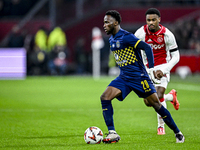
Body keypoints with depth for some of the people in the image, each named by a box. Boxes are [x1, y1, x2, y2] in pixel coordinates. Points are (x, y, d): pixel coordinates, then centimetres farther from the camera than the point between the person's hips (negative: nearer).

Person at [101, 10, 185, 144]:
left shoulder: (126, 37, -16)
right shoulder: (112, 40, 11)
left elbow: (147, 47, -21)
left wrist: (151, 69, -26)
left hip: (139, 77, -7)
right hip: (123, 78, 8)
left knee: (156, 105, -3)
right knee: (105, 98, -12)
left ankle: (178, 133, 11)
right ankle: (112, 133, -12)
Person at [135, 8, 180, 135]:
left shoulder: (167, 34, -14)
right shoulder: (140, 33, -12)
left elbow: (175, 56, -7)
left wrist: (163, 70, -19)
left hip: (162, 67, -3)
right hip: (147, 69, 3)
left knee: (159, 95, -21)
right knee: (148, 102, -1)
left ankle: (161, 125, 1)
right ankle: (171, 96, 31)